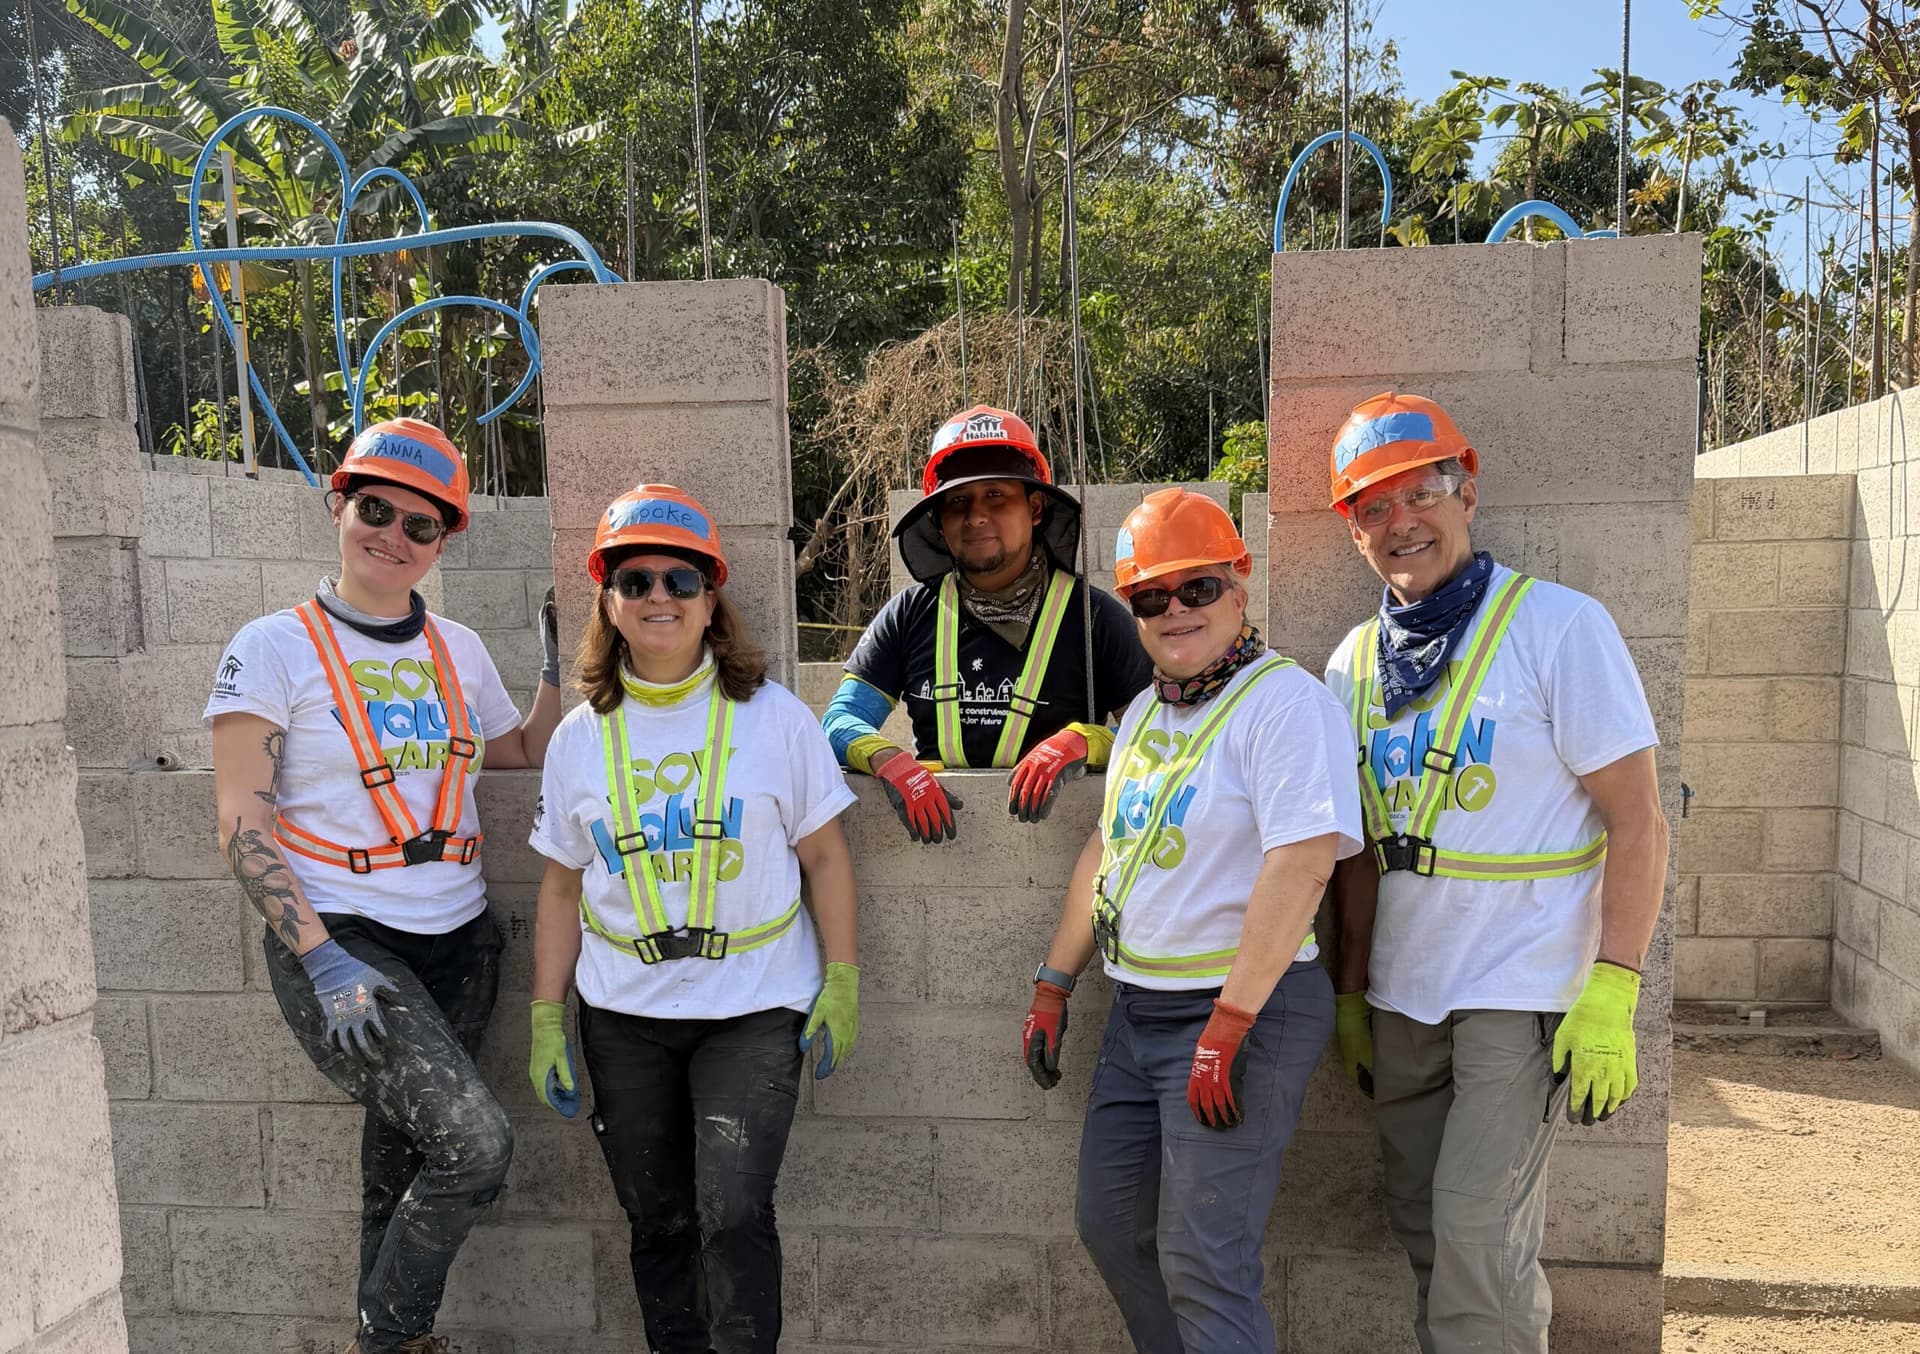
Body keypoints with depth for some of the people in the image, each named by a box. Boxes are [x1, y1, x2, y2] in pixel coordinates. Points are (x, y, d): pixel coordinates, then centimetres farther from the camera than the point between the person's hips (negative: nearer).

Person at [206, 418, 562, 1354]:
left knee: (402, 1162, 13)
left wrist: (561, 666, 9)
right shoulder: (275, 647, -5)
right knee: (475, 1143, -17)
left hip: (456, 940, 5)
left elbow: (527, 753, 20)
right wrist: (322, 958, -18)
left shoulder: (458, 650, 9)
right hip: (339, 942, -5)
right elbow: (242, 828, -9)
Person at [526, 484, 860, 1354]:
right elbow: (562, 889, 8)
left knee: (733, 1216, -9)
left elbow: (824, 856, 0)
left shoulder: (773, 717, -5)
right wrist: (547, 1021, 6)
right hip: (623, 1018, 3)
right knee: (658, 1220, 13)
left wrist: (841, 985, -4)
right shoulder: (581, 736, 3)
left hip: (754, 1007, -3)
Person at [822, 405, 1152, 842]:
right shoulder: (911, 614, 9)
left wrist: (1079, 742, -18)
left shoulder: (1094, 616, 2)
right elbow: (839, 723, 7)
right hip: (932, 838, 3)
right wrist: (890, 761, -15)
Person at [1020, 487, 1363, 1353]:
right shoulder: (1146, 707, 11)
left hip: (1245, 1008, -9)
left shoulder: (1283, 699, -15)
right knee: (1110, 1225, 17)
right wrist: (1054, 985, 14)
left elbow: (1301, 866, -24)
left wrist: (1227, 1028, -25)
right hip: (1137, 1010, 9)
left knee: (1202, 1263, -4)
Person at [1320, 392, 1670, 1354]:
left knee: (1478, 1234, -5)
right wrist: (1351, 993, 13)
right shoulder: (1355, 661, 6)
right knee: (1424, 1229, 14)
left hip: (1522, 988, -5)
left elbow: (1636, 822, -11)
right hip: (1400, 994, 5)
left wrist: (1611, 996, -17)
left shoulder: (1559, 624, -9)